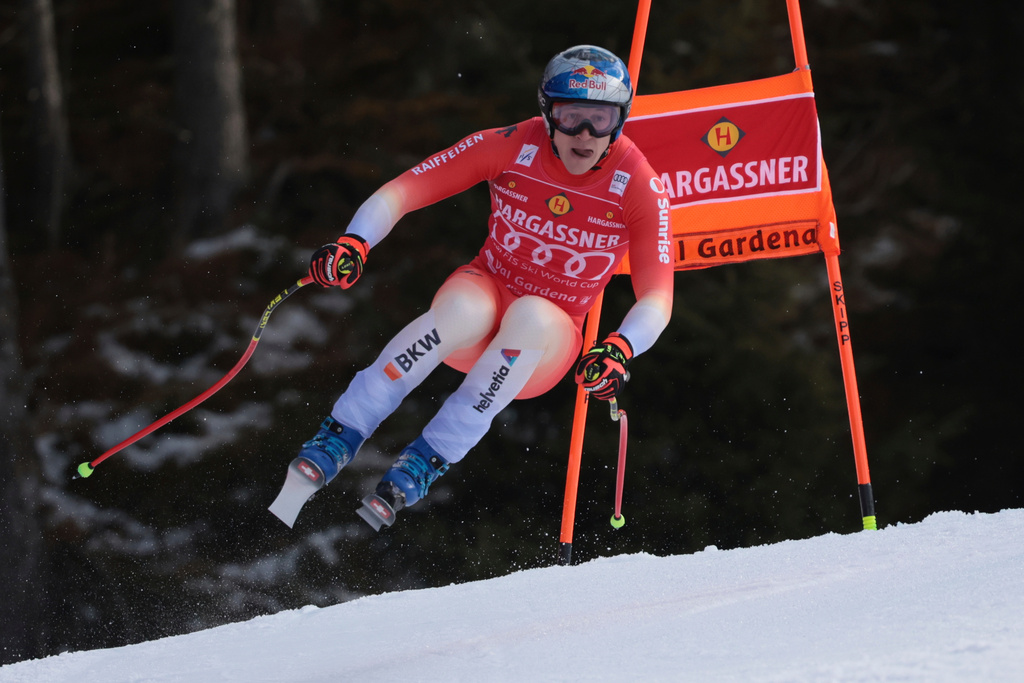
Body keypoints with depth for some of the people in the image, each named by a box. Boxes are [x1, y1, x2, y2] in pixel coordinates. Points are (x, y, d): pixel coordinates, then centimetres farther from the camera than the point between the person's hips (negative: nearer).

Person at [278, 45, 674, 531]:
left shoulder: (638, 186, -14)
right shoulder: (511, 147, -13)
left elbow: (657, 298, -16)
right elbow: (403, 191, -12)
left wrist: (619, 349, -37)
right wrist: (355, 242, -30)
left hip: (546, 346, 0)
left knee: (530, 314, -37)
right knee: (464, 306, -37)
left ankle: (429, 459, -33)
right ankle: (341, 436, -32)